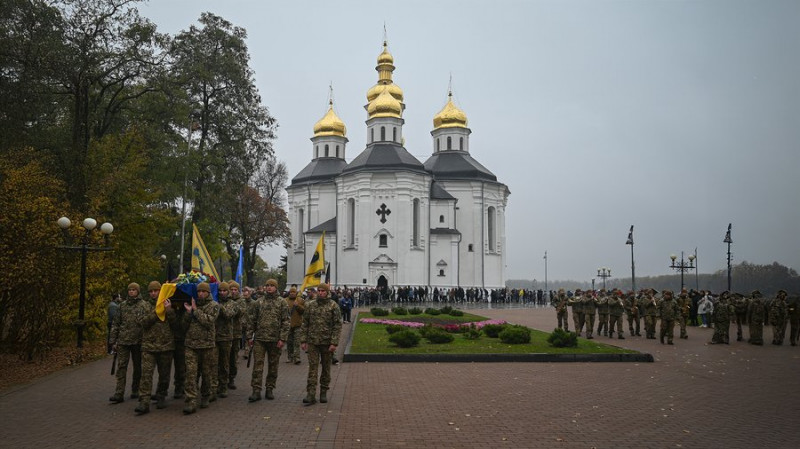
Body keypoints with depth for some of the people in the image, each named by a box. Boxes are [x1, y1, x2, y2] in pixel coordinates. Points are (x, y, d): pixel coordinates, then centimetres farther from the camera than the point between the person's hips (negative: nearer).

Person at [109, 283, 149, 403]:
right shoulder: (123, 305, 9)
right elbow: (116, 324, 11)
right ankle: (119, 393, -7)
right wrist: (113, 341, 6)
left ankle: (135, 390, 24)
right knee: (121, 366, -5)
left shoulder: (143, 305, -1)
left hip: (137, 341, -2)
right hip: (123, 341, 2)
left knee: (137, 367, 9)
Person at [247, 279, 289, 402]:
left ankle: (269, 389, 19)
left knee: (273, 366, 8)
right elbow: (252, 320, 10)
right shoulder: (258, 303, 7)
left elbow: (285, 322, -3)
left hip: (275, 340, -1)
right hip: (259, 339, 1)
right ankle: (256, 391, -2)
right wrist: (250, 336, 3)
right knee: (258, 365, -4)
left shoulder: (281, 302, 1)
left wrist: (282, 338, -9)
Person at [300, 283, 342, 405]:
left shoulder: (333, 306, -3)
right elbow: (305, 324, 8)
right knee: (312, 368, -5)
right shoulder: (310, 305, 5)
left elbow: (337, 326, -6)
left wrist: (334, 343, -13)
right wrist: (303, 341, 1)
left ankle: (323, 393, 22)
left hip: (327, 343, -1)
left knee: (326, 369, 9)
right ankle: (311, 395, -6)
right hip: (312, 342, 1)